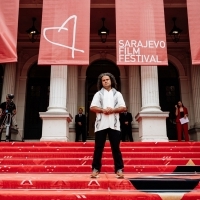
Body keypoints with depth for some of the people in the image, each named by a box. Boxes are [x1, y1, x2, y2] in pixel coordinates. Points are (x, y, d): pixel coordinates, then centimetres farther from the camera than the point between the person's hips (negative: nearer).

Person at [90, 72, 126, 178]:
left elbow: (123, 107, 4)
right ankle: (96, 169, 8)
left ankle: (119, 169, 5)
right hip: (101, 124, 0)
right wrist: (102, 110, -14)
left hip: (114, 124, 0)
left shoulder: (117, 94, 13)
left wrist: (113, 110, -11)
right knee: (98, 148, 2)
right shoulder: (98, 94, 11)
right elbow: (92, 107, 2)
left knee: (115, 147, 2)